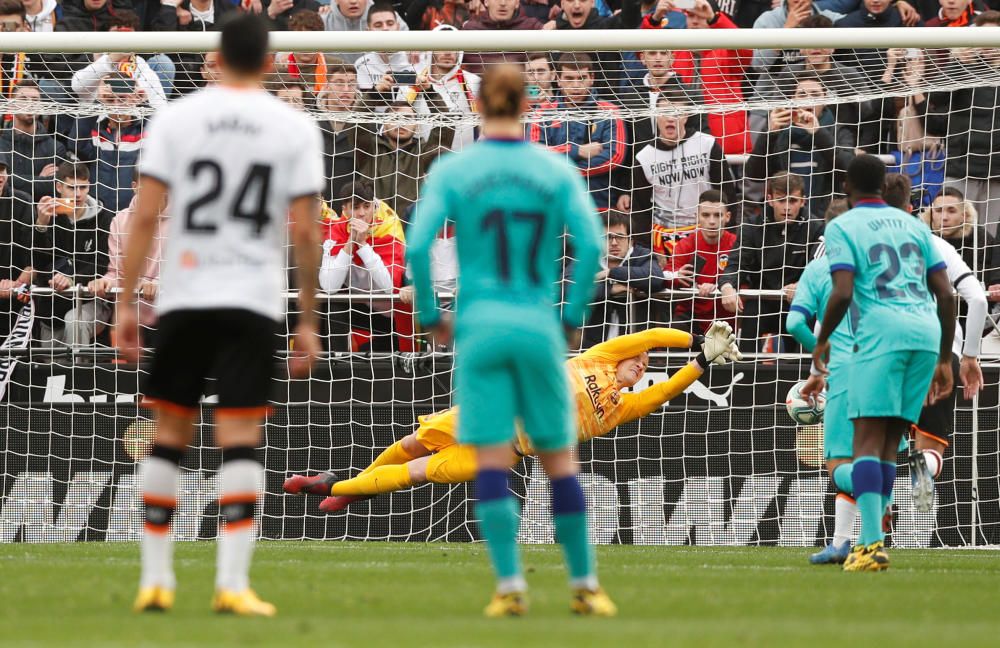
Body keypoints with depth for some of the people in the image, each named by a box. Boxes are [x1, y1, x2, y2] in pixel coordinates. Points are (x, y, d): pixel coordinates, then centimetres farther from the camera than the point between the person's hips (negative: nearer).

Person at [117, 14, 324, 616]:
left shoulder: (175, 117, 1)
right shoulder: (297, 129, 0)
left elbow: (145, 215, -4)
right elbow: (306, 232, -3)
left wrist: (127, 303, 1)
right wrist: (308, 321, 4)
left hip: (183, 297, 1)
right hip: (253, 302, -1)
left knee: (169, 434, 11)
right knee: (240, 438, -3)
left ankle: (155, 578, 13)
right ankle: (233, 583, -12)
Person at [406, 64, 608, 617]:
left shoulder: (452, 171, -1)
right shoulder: (557, 171, 1)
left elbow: (417, 246, -9)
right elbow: (591, 245, -8)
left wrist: (429, 314, 2)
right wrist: (574, 314, 3)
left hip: (479, 327, -1)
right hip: (539, 326, 1)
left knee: (491, 459, -1)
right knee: (558, 457, 10)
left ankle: (510, 584, -10)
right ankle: (584, 584, 15)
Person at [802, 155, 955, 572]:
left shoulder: (843, 227, 6)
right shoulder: (913, 225, 22)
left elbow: (842, 293, -7)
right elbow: (945, 294, 17)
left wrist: (822, 341, 10)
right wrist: (944, 359, 22)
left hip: (883, 330, -5)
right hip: (927, 333, 5)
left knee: (868, 438, -9)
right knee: (890, 441, 11)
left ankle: (872, 543, -23)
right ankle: (869, 536, 8)